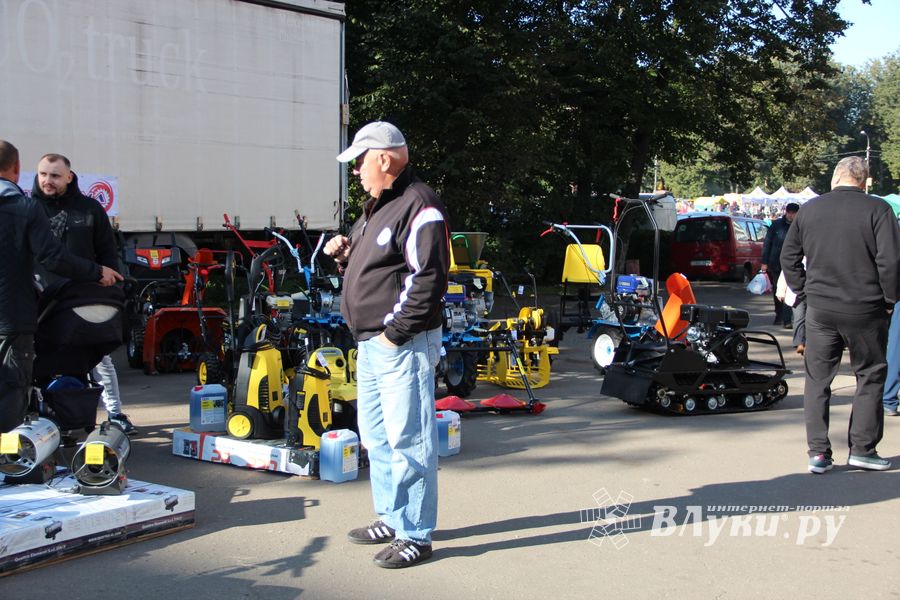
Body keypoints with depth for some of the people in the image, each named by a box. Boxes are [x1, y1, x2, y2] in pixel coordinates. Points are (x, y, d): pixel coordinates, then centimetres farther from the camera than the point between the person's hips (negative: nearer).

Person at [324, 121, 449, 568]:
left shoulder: (419, 207, -15)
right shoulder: (378, 205, 17)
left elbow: (427, 280, -22)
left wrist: (395, 332, -21)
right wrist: (345, 253, 7)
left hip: (402, 346, -11)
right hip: (371, 343, 11)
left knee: (408, 439, -5)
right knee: (376, 436, 19)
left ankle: (415, 536, 4)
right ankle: (391, 520, 32)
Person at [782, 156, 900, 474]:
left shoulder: (809, 209, 4)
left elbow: (788, 256, 10)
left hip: (819, 308, 3)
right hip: (865, 310, -3)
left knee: (817, 380, 9)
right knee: (870, 377, 12)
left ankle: (818, 452, 8)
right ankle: (862, 448, 12)